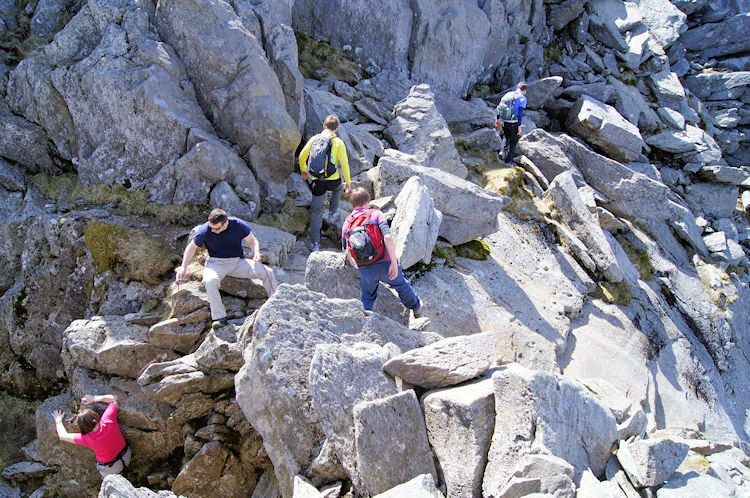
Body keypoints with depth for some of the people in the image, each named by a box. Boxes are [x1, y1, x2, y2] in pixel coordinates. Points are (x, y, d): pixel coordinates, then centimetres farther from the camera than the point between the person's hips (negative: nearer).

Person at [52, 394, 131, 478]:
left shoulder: (88, 439, -30)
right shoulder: (108, 421, -26)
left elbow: (62, 436, -14)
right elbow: (113, 398, -8)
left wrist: (58, 421, 2)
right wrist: (95, 398, -5)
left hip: (110, 469, -4)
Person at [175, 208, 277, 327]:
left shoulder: (238, 225, -11)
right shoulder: (204, 230, -12)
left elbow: (253, 240, 4)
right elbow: (192, 247, 4)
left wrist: (256, 253, -17)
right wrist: (183, 267, 1)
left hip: (238, 261, 2)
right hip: (216, 263, -1)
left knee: (268, 272, -16)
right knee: (209, 281, -37)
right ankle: (220, 317, -27)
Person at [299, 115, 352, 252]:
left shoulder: (314, 139, 4)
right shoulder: (338, 142, -3)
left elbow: (302, 156, 6)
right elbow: (344, 163, -5)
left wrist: (303, 170, 24)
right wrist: (348, 182, 4)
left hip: (317, 181, 1)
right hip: (333, 180, -1)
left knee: (316, 211, 9)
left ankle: (315, 243, 7)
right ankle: (333, 213, 43)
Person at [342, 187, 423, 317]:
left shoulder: (346, 223, 6)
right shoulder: (376, 214, -4)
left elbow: (346, 249, 13)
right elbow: (388, 238, -19)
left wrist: (354, 265, 32)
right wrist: (394, 263, -16)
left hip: (365, 271, 1)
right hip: (384, 264, -1)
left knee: (367, 298, 22)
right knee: (401, 285, 26)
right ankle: (416, 308, 47)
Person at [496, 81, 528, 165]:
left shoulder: (508, 94, 10)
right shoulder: (522, 98, -8)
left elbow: (499, 107, 11)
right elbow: (520, 113, -15)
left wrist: (498, 119, 18)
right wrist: (519, 126, -13)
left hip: (504, 122, 6)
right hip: (513, 123, -6)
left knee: (507, 138, 28)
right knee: (513, 141, 9)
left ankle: (504, 157, 16)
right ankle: (508, 161, 9)